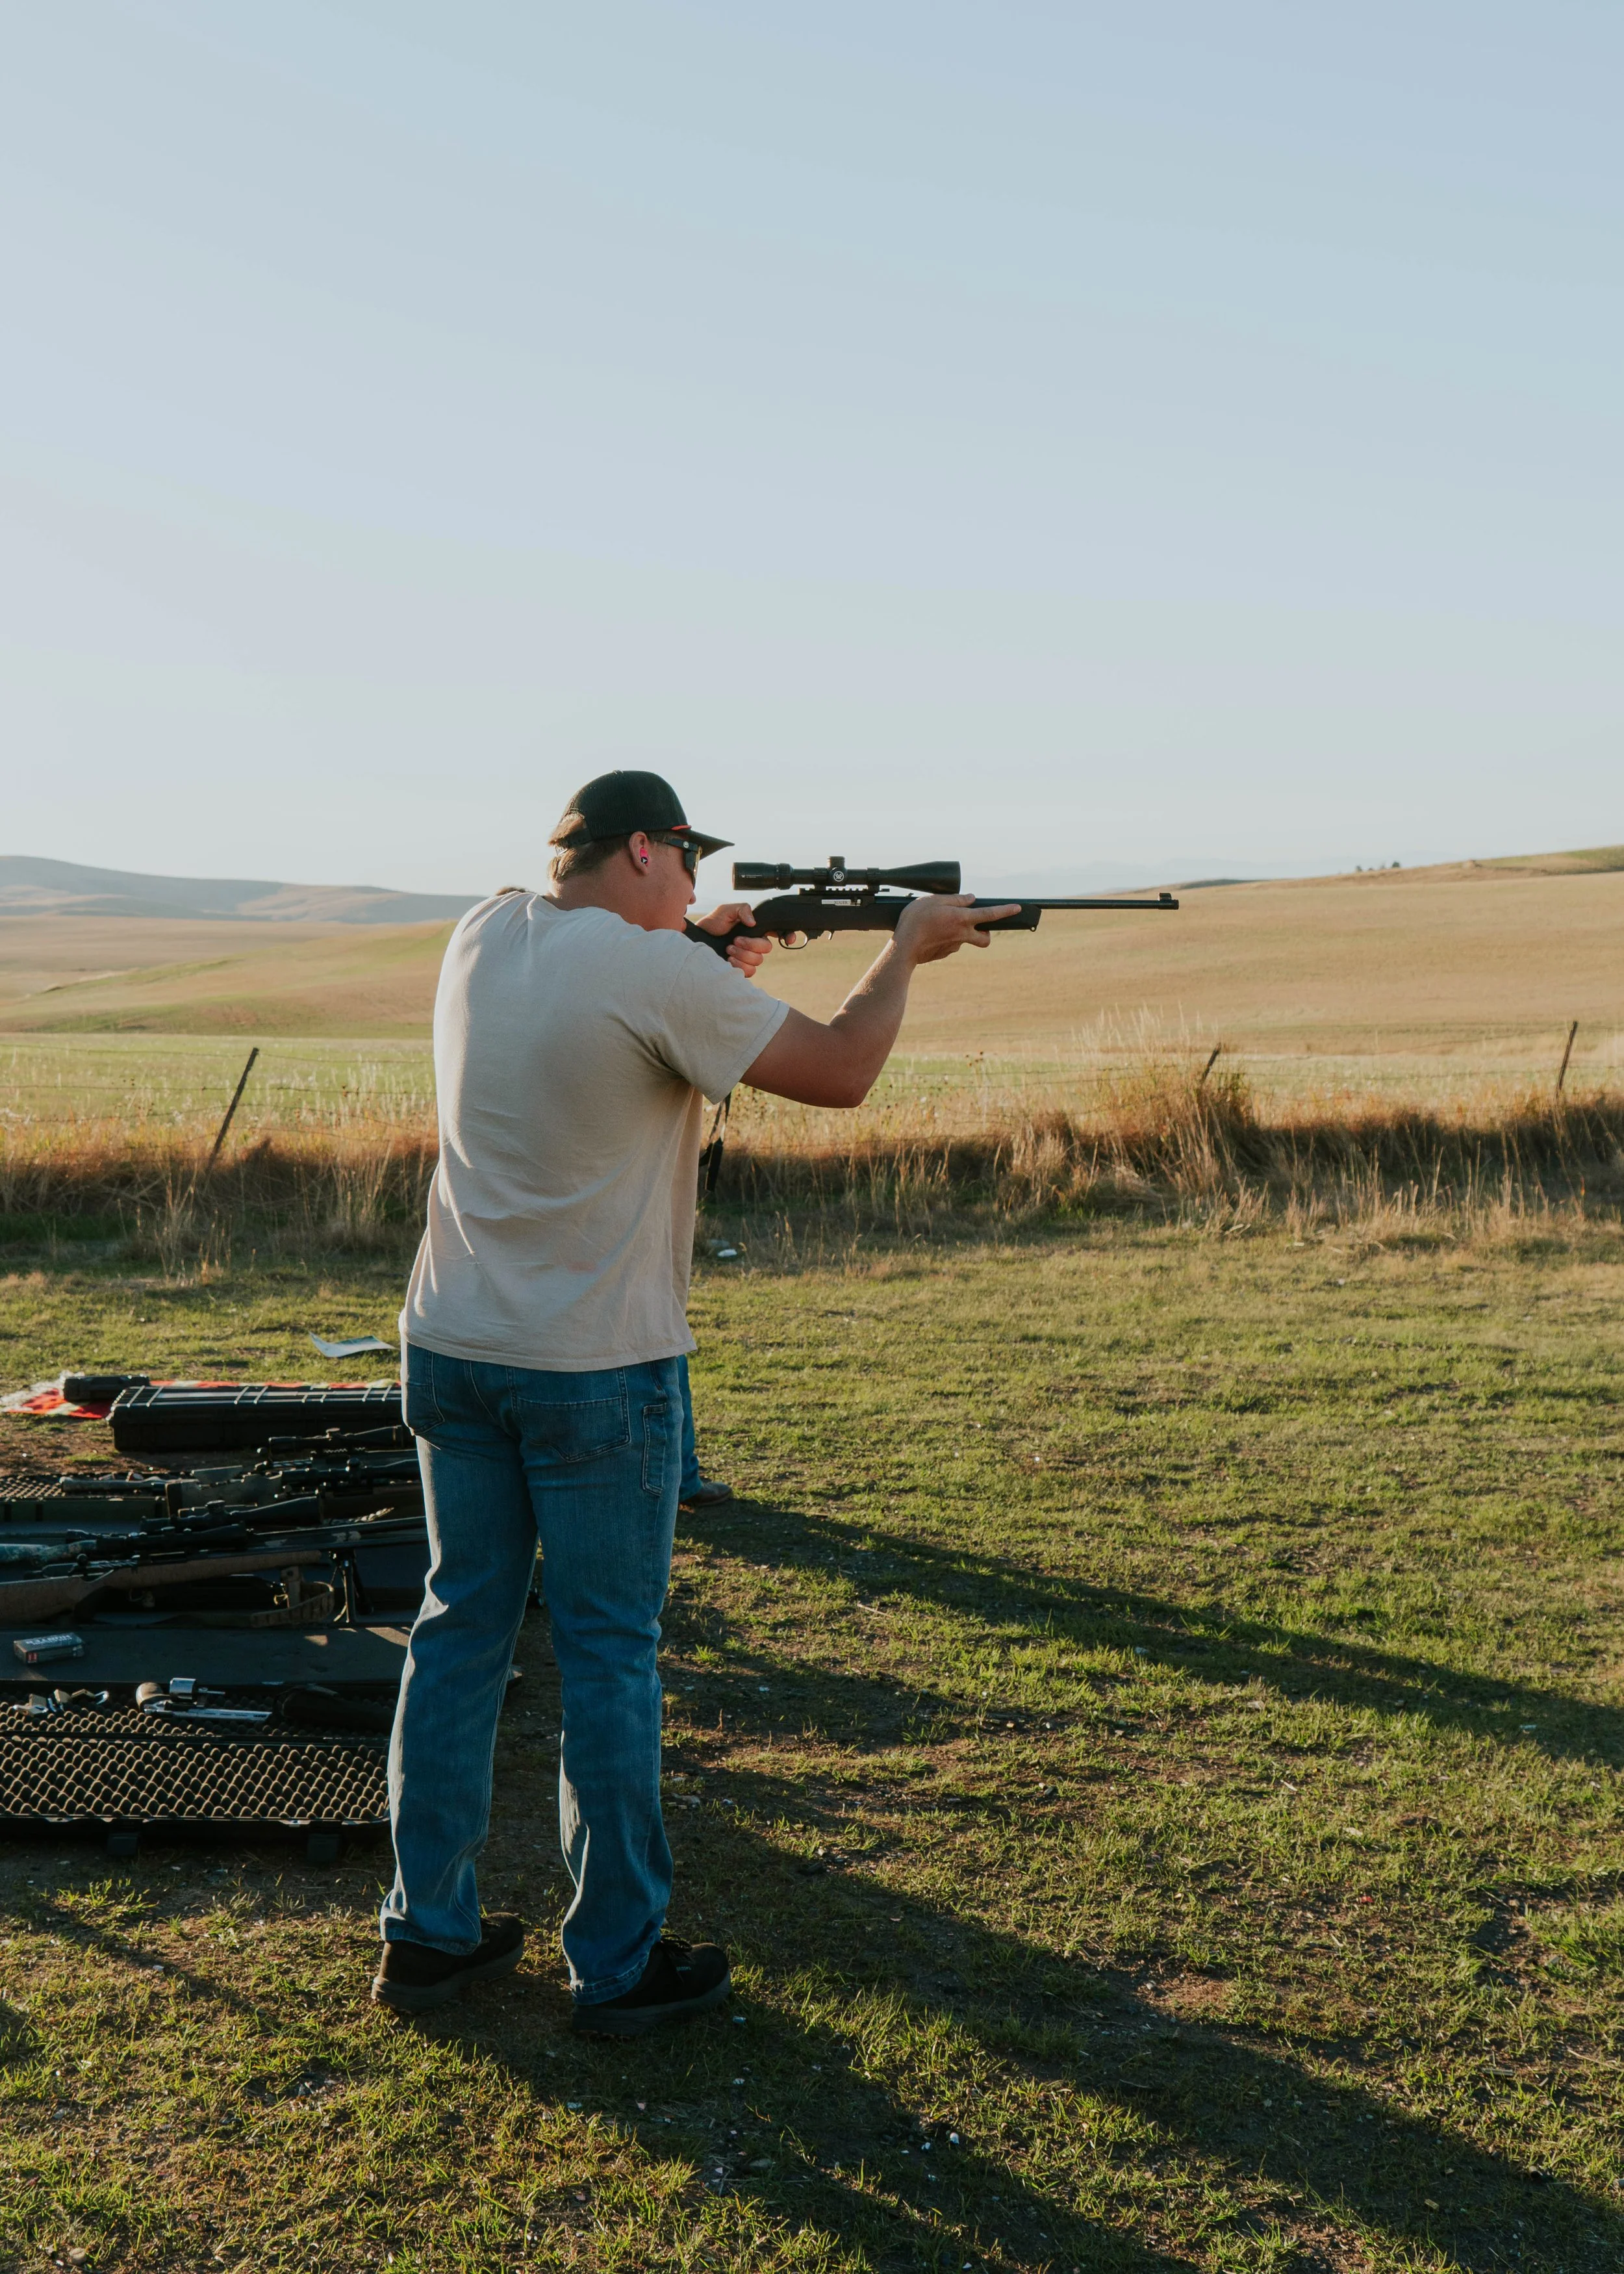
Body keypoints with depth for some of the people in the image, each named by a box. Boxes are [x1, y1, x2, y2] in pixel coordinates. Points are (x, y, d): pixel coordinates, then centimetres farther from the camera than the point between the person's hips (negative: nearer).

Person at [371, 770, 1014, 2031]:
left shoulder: (485, 937, 5)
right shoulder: (663, 976, -16)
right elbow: (841, 1070, -9)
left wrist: (701, 947, 20)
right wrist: (910, 943, 6)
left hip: (450, 1352, 7)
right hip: (595, 1370, -6)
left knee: (461, 1629, 15)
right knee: (609, 1655, 5)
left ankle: (428, 1932, 25)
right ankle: (619, 1962, 18)